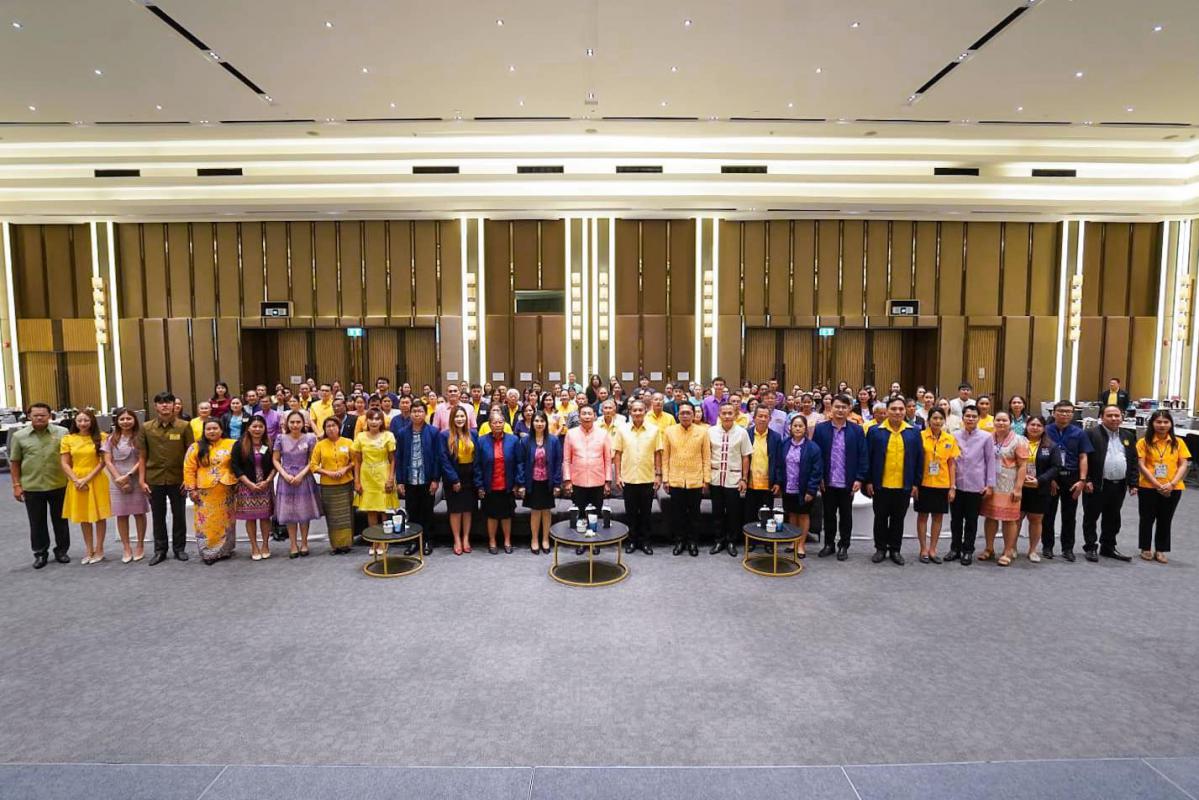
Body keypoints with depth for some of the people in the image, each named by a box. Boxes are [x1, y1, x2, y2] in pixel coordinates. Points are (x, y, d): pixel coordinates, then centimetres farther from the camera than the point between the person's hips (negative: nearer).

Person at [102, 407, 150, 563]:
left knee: (139, 513, 4)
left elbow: (141, 460, -5)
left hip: (136, 480, -2)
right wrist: (119, 479, -8)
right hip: (117, 481, 2)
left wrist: (128, 476, -13)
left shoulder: (139, 437, 0)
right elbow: (107, 461, 2)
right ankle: (126, 548, 12)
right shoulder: (111, 439, 7)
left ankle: (140, 546, 15)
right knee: (121, 515, 4)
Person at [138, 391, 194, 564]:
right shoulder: (146, 428, 0)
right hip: (154, 479, 1)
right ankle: (160, 550, 22)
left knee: (178, 515, 9)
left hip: (177, 479, -1)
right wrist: (142, 480, -1)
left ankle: (179, 548, 21)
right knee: (158, 516, 11)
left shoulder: (184, 426, -4)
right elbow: (142, 455, 3)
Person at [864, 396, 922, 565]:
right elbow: (868, 458, -2)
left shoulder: (914, 432, 1)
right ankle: (880, 548, 24)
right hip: (881, 485, -1)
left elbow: (918, 460, 4)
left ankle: (895, 549, 25)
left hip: (904, 485, 1)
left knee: (898, 519, 12)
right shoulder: (874, 431, -4)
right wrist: (869, 481, -4)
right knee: (880, 518, 10)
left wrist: (916, 483, 1)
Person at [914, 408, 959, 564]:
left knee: (938, 516, 9)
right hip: (924, 483, -3)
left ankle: (932, 549, 21)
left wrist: (952, 487, 1)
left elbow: (952, 464, 5)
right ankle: (923, 549, 17)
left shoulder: (950, 439, 2)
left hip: (942, 484, 3)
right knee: (922, 515, 6)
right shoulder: (920, 436, -7)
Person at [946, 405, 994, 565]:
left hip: (976, 486, -2)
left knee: (971, 520, 8)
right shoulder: (955, 436, 3)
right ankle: (955, 549, 21)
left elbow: (990, 461, 1)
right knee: (956, 519, 9)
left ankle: (968, 551, 19)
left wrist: (990, 484, -2)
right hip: (956, 484, 2)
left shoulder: (985, 437, -2)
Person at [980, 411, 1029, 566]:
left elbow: (1023, 466, -7)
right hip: (990, 485, 4)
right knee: (990, 516, 9)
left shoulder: (1018, 440, -4)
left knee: (1009, 518, 2)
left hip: (1008, 486, -3)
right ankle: (989, 549, 20)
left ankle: (1008, 553, 10)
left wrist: (1018, 488, -13)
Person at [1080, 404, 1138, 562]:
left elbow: (1133, 462, 12)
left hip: (1119, 486, 5)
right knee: (1091, 518, 4)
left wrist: (1133, 483, 5)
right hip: (1096, 485, -5)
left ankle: (1108, 548, 26)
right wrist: (1086, 480, -15)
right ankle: (1090, 548, 14)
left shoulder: (1128, 436, 11)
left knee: (1112, 519, 14)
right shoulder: (1092, 434, -7)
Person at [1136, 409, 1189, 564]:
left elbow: (1184, 465, 0)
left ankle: (1160, 550, 22)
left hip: (1172, 489, 2)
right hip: (1148, 488, -2)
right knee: (1147, 519, 8)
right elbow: (1141, 466, -7)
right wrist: (1157, 484, -15)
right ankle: (1146, 549, 21)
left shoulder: (1178, 443, 3)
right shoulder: (1144, 442, -3)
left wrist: (1172, 484, -13)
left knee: (1165, 520, 10)